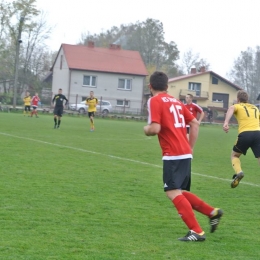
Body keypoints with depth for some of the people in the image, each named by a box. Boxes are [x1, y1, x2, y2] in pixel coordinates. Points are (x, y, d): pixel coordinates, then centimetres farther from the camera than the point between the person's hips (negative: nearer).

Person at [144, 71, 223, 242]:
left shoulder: (155, 101, -5)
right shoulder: (176, 101, 17)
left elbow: (155, 129, -17)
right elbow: (195, 123, 17)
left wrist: (146, 129, 6)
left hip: (173, 154, -8)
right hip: (185, 153, 8)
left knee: (173, 193, -9)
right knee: (180, 192, 19)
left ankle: (197, 231, -15)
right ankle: (213, 212, 16)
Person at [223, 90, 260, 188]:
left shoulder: (237, 106, 16)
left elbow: (231, 109, -8)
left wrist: (226, 122, -25)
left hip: (245, 134, -2)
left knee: (234, 155, 22)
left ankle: (238, 172, -4)